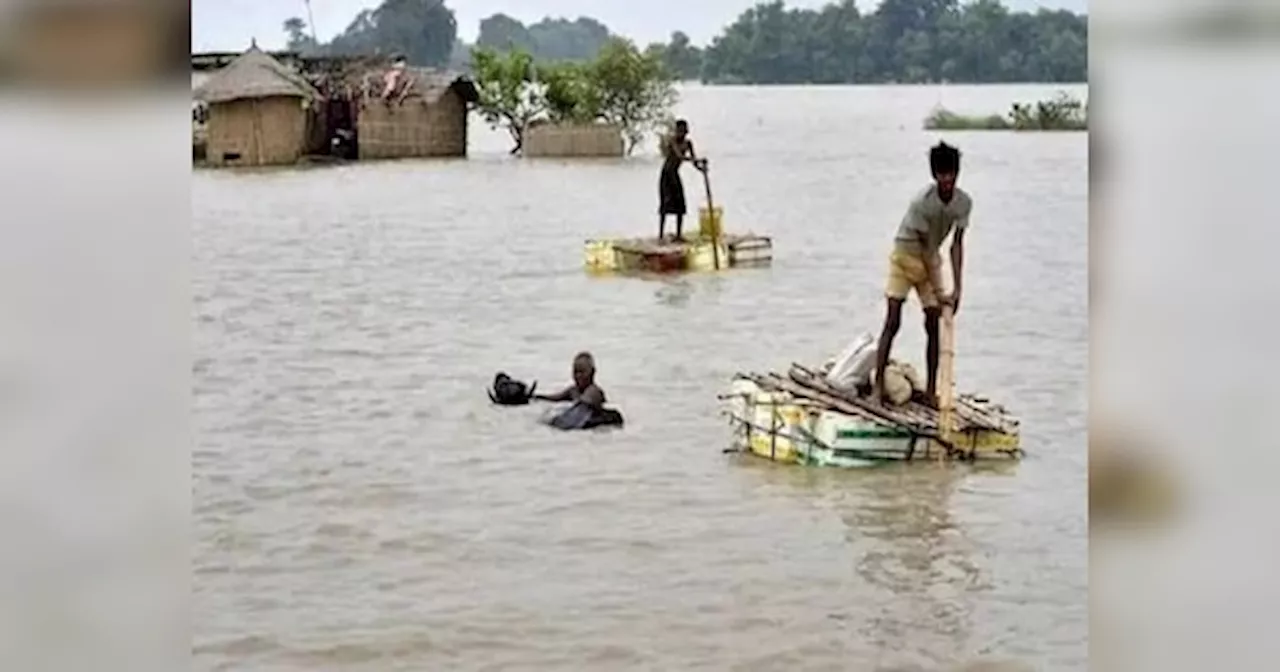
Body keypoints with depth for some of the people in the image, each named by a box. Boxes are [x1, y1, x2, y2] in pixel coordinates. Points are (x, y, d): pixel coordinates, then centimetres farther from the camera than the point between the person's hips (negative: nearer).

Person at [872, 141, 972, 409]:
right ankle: (878, 385, -10)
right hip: (905, 256, -5)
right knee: (892, 322, -11)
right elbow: (925, 247, -24)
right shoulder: (921, 202, -28)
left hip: (931, 260, 5)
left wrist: (957, 288, -17)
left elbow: (957, 244, -11)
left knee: (933, 325, 0)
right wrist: (938, 292, -23)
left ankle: (931, 390, 6)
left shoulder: (964, 202, -13)